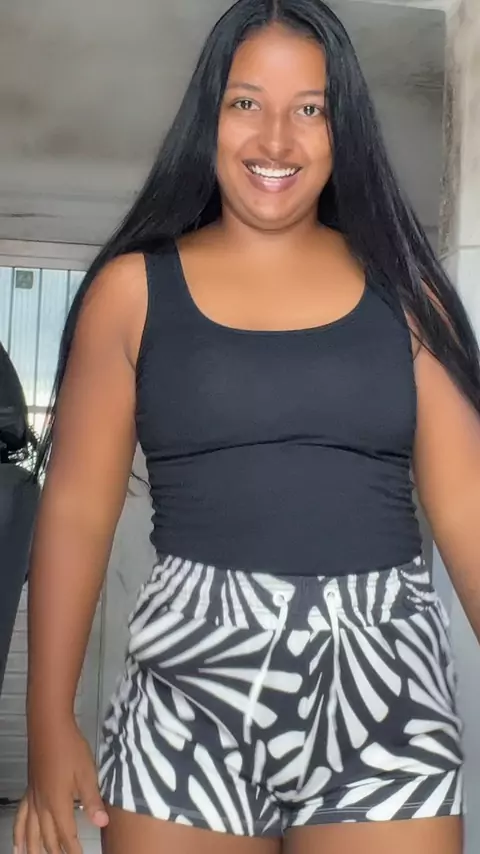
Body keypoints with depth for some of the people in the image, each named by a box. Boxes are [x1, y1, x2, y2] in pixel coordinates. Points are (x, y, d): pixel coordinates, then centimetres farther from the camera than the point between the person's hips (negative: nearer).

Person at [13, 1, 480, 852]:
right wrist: (50, 724, -2)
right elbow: (76, 509, 1)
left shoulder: (399, 287, 5)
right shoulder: (133, 287, 2)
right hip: (189, 686, 0)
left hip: (385, 682, 1)